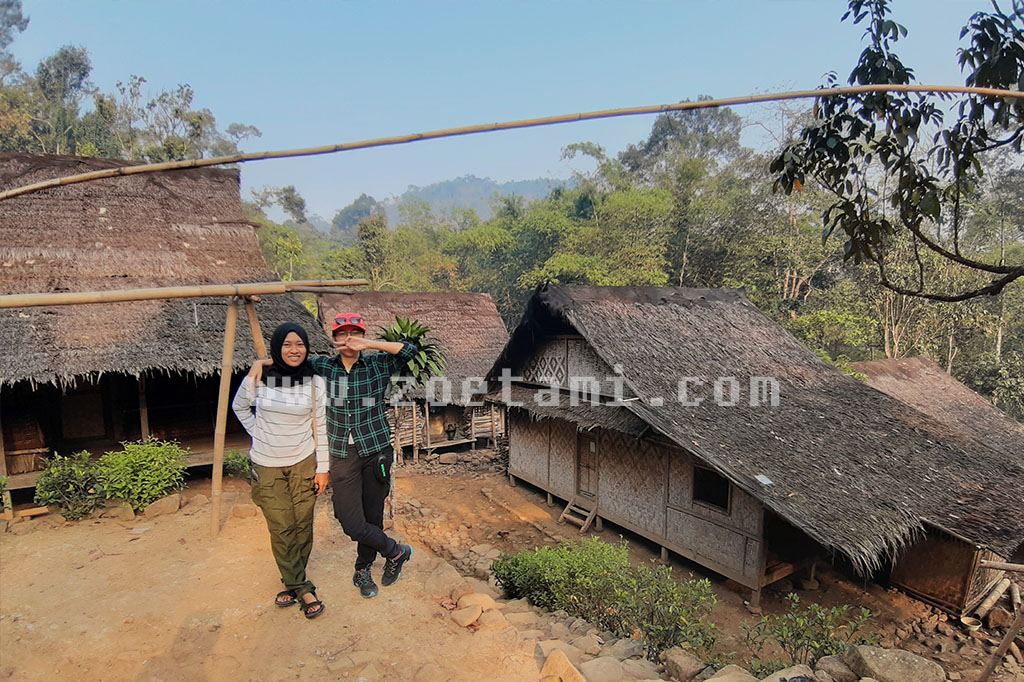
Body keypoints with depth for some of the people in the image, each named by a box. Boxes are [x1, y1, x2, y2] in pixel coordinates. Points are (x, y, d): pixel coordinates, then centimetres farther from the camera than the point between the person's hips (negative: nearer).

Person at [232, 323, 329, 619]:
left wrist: (322, 468, -1)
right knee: (281, 527, 3)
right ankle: (302, 588, 17)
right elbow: (239, 407, 12)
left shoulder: (315, 383, -7)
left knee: (302, 523, 6)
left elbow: (321, 428, -2)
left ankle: (293, 582, 26)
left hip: (303, 462, 0)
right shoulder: (258, 379, -9)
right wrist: (260, 433, 3)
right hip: (267, 465, 0)